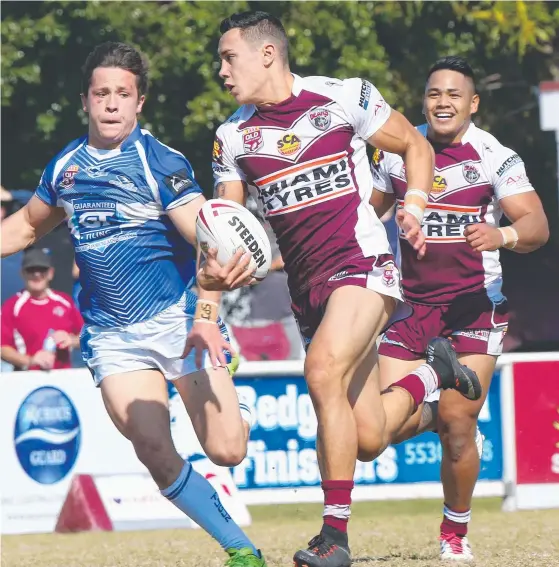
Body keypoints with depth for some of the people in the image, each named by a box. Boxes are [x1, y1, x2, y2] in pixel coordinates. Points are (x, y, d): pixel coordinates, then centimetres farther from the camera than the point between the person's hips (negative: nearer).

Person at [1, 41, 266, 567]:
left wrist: (206, 314, -32)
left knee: (225, 451, -10)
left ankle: (231, 413, 29)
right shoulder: (64, 167, 7)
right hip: (111, 335, 3)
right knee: (155, 453, -15)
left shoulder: (161, 163, -9)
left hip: (177, 318, -3)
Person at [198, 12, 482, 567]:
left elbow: (415, 145, 7)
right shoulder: (233, 137, 6)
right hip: (307, 287, 5)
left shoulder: (344, 98, -5)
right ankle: (433, 371, 38)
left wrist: (414, 205, -11)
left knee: (323, 371, -30)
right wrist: (213, 268, -16)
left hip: (363, 265, -5)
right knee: (367, 439, 4)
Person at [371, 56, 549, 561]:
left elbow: (537, 226, -17)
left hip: (475, 305, -3)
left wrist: (502, 235, -37)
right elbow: (370, 210, 22)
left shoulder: (495, 157, -8)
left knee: (457, 424, -11)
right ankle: (435, 411, 27)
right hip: (412, 305, 4)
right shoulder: (398, 151, 5)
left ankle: (456, 533, 10)